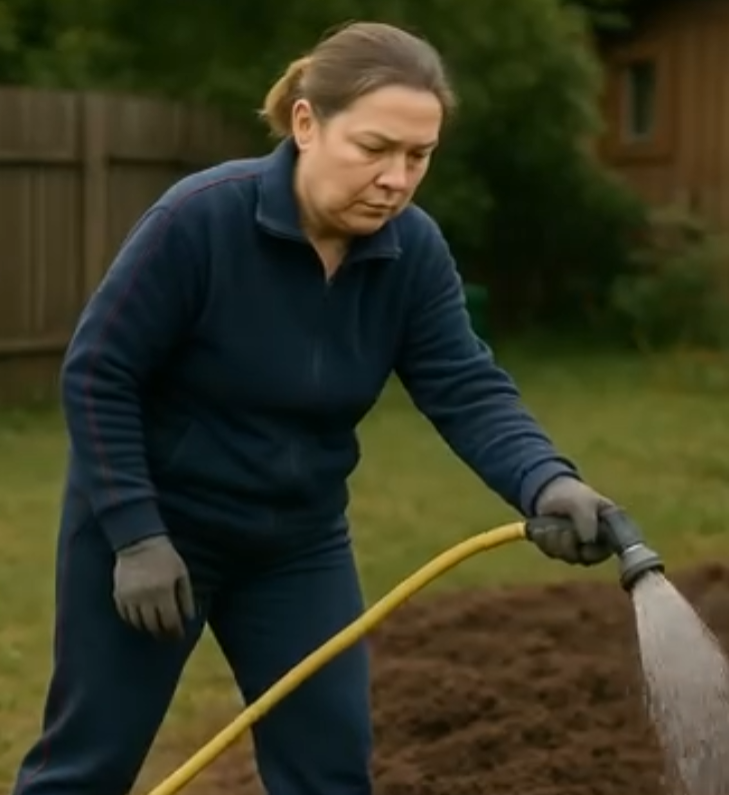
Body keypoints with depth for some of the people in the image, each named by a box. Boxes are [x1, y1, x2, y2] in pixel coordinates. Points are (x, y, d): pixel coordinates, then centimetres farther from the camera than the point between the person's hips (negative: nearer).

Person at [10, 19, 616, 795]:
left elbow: (468, 390, -16)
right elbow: (96, 376, -20)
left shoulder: (413, 251, -10)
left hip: (298, 542, 5)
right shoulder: (201, 216, -25)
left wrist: (548, 484, -35)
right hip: (148, 525, -5)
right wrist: (137, 536, -22)